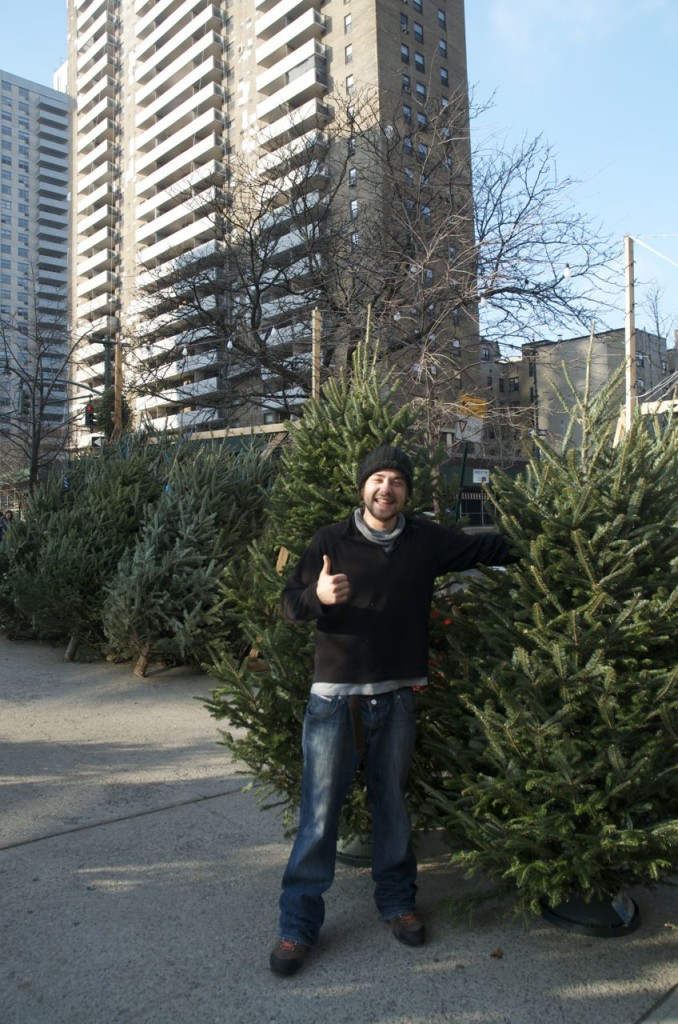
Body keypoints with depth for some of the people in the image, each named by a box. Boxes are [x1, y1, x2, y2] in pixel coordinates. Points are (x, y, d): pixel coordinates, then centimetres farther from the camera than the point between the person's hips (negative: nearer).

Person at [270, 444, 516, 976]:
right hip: (335, 697, -2)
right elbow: (289, 604, -5)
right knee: (319, 813, 2)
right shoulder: (332, 540, -3)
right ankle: (299, 922, 18)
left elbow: (489, 548, 17)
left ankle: (397, 901, 37)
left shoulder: (427, 541, 4)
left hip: (396, 698, 2)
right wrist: (317, 596, -25)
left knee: (393, 805, 17)